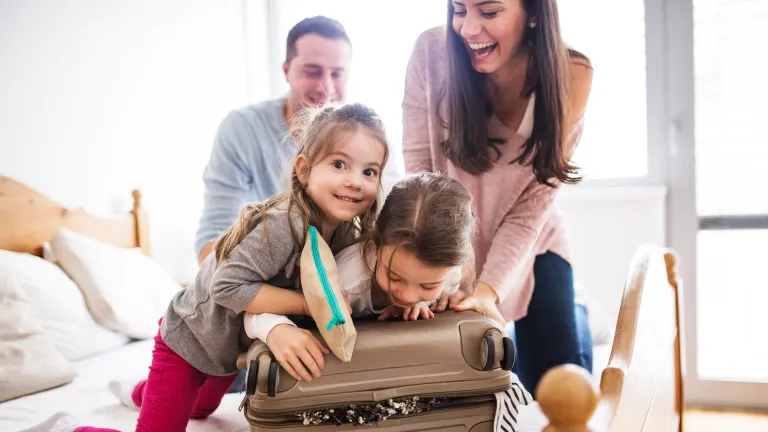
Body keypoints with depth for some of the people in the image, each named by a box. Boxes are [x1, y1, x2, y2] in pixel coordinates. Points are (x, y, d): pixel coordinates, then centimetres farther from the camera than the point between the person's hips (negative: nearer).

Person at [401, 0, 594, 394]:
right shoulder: (432, 53, -22)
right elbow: (419, 169, -20)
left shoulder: (570, 75, -19)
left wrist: (490, 288, -27)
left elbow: (533, 203, -17)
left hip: (531, 244, 1)